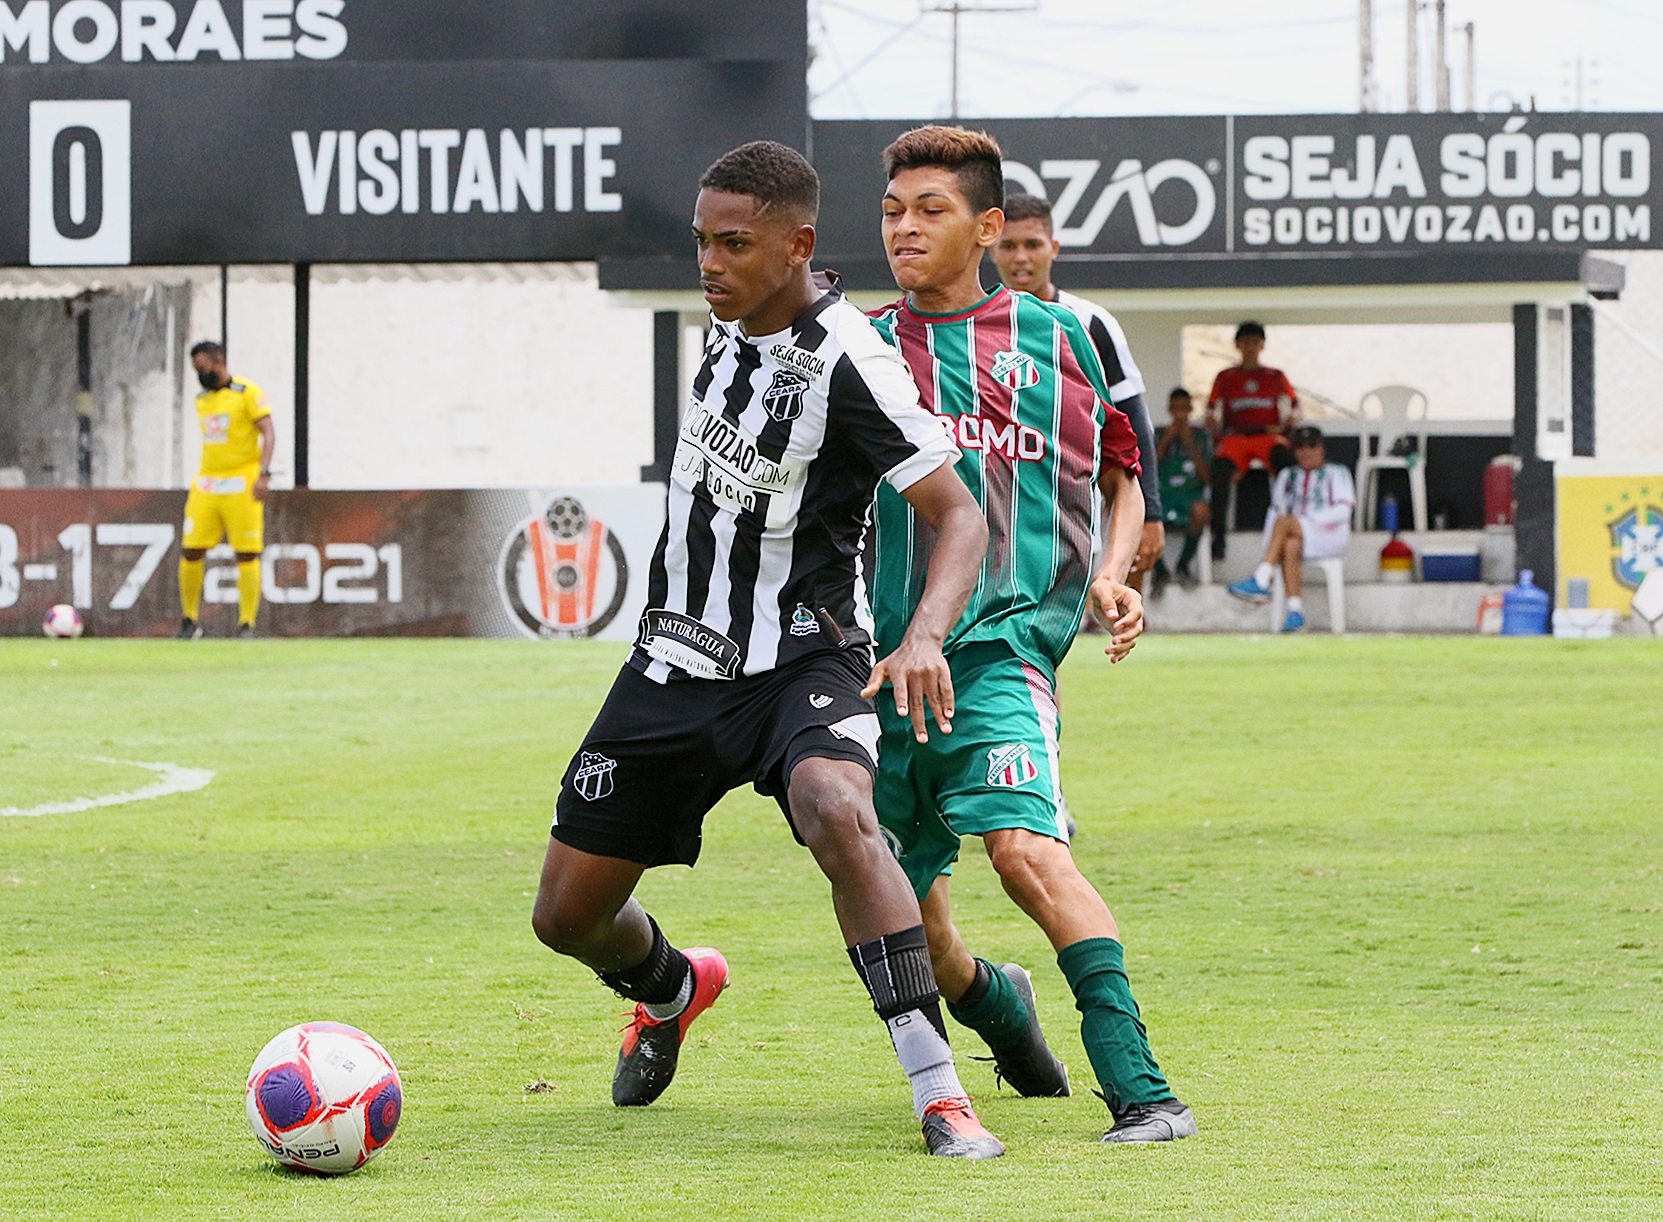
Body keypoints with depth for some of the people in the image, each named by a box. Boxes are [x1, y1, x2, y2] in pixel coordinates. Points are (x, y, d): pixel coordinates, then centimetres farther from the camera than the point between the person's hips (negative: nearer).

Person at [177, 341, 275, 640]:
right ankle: (190, 621, 9)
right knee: (191, 550, -2)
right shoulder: (202, 400, 16)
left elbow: (268, 433, -10)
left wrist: (264, 473, -21)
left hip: (241, 484, -6)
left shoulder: (247, 392, -4)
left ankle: (247, 624, -2)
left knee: (247, 554, -6)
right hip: (207, 484, 6)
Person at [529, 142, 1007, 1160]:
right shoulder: (731, 323, 3)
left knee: (837, 811, -39)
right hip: (679, 661, 7)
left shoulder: (848, 360, -19)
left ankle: (941, 1096, -35)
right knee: (569, 916, 7)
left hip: (800, 661, -7)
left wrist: (925, 635, -36)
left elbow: (960, 515, -20)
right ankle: (670, 989, 45)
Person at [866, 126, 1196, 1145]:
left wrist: (1109, 579, 0)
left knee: (1025, 846, -28)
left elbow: (1120, 478, 17)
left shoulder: (1054, 340, 8)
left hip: (1001, 643, -3)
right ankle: (994, 1002, 42)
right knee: (905, 927, 7)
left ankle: (1140, 1088, -31)